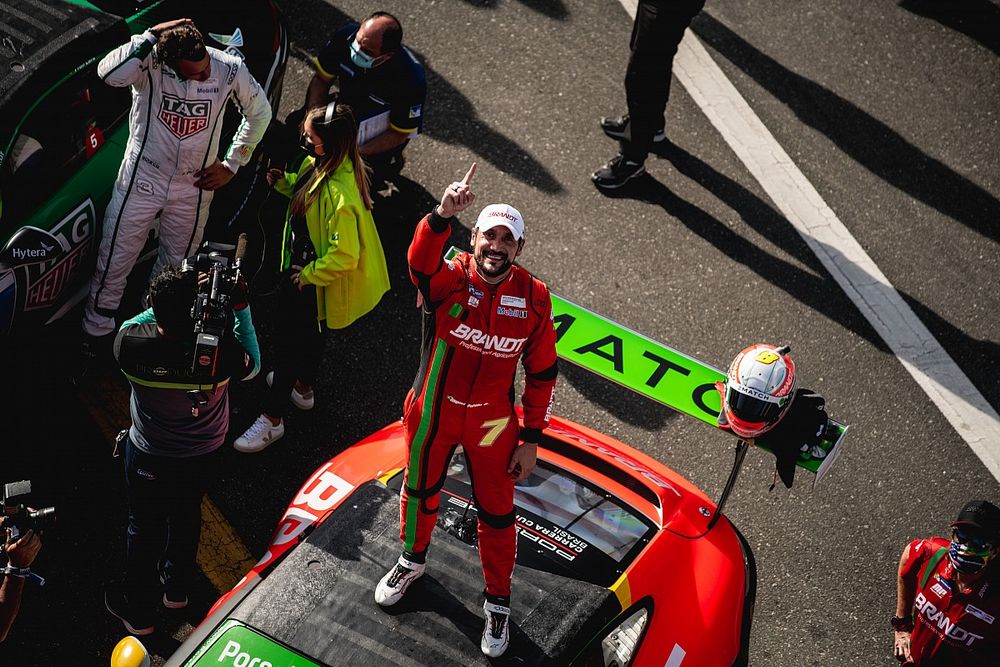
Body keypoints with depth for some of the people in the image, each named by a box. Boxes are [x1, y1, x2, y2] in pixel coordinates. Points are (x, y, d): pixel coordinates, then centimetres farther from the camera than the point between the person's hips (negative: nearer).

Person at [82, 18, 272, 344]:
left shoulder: (230, 69, -18)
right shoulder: (150, 63, -24)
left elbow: (260, 112, 1)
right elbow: (109, 73, -47)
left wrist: (231, 164, 1)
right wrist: (152, 35, -40)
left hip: (193, 188, 2)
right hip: (141, 180, -2)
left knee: (176, 266, 20)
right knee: (115, 260, 11)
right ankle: (96, 330, 33)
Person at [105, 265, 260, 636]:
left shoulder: (130, 344, -33)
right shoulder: (220, 353, -34)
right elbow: (252, 365, -9)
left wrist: (165, 308, -9)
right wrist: (240, 308, -13)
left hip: (148, 458, -1)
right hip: (201, 457, 1)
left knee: (145, 527, 22)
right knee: (186, 518, 29)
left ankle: (138, 612, 42)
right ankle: (176, 591, 54)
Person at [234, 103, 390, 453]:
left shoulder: (341, 193, -37)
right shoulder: (320, 162, -9)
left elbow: (344, 254, -33)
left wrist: (308, 275, -20)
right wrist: (283, 181, -5)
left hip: (314, 277, -9)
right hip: (304, 268, 9)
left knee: (289, 336, 4)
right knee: (310, 332, 29)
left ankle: (272, 418, 20)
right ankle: (303, 387, 53)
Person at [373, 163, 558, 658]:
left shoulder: (534, 298, -14)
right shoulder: (449, 278, -19)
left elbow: (542, 374, -5)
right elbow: (421, 260, -45)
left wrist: (531, 440, -3)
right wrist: (443, 214, -64)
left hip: (492, 424, 0)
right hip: (432, 414, 0)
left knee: (496, 514, 13)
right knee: (420, 491, 24)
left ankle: (498, 602, 37)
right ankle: (413, 560, 54)